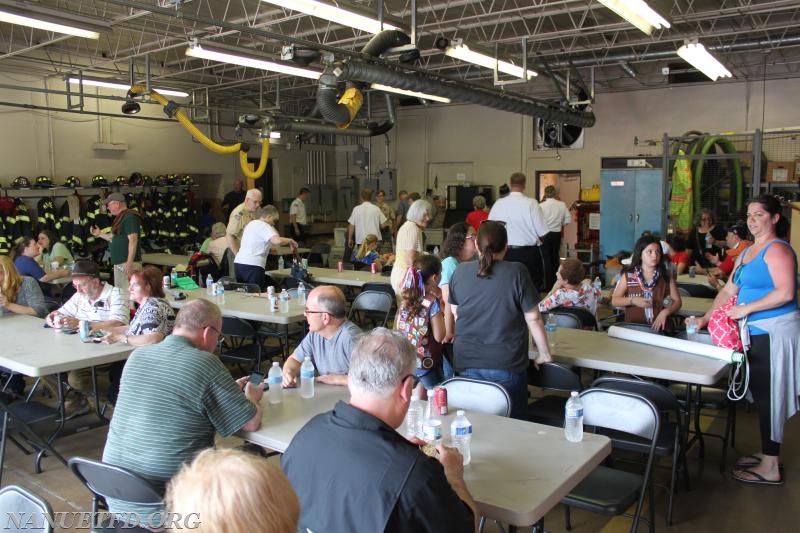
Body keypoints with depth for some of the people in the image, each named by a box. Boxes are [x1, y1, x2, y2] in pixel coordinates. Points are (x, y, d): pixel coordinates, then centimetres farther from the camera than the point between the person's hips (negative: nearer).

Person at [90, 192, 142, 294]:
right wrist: (100, 234, 26)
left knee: (129, 293, -12)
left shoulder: (130, 217, -13)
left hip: (128, 263, -11)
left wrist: (129, 263, -26)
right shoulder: (120, 218, 18)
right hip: (119, 263, 11)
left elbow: (133, 240, -21)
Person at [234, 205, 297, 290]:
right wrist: (289, 240, -6)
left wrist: (269, 250, 25)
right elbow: (277, 241, -24)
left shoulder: (251, 224, 22)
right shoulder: (265, 226, -6)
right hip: (252, 265, -9)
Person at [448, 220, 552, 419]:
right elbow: (533, 318, -9)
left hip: (466, 363, 3)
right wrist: (544, 354, 4)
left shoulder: (460, 271, -1)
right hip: (506, 366, -3)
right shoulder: (516, 272, -12)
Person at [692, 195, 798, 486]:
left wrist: (746, 309, -18)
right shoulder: (746, 252, 16)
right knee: (761, 395, 15)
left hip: (774, 332, -8)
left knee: (768, 396, -2)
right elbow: (728, 291, 17)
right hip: (757, 333, 9)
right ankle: (768, 453, 29)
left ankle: (770, 468, 8)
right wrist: (705, 318, 11)